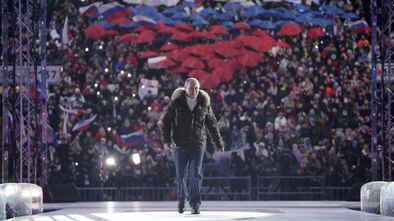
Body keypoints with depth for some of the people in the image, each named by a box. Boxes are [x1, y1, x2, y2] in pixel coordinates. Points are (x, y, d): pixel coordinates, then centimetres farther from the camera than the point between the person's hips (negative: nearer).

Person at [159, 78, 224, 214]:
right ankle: (182, 199, 28)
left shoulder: (204, 104, 2)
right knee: (181, 175, 5)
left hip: (198, 146, 0)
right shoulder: (176, 103, -3)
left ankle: (195, 204, -1)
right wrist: (166, 140, -9)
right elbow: (164, 121, 2)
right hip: (180, 145, 0)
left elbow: (212, 125, 13)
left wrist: (219, 143, 15)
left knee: (196, 175, -7)